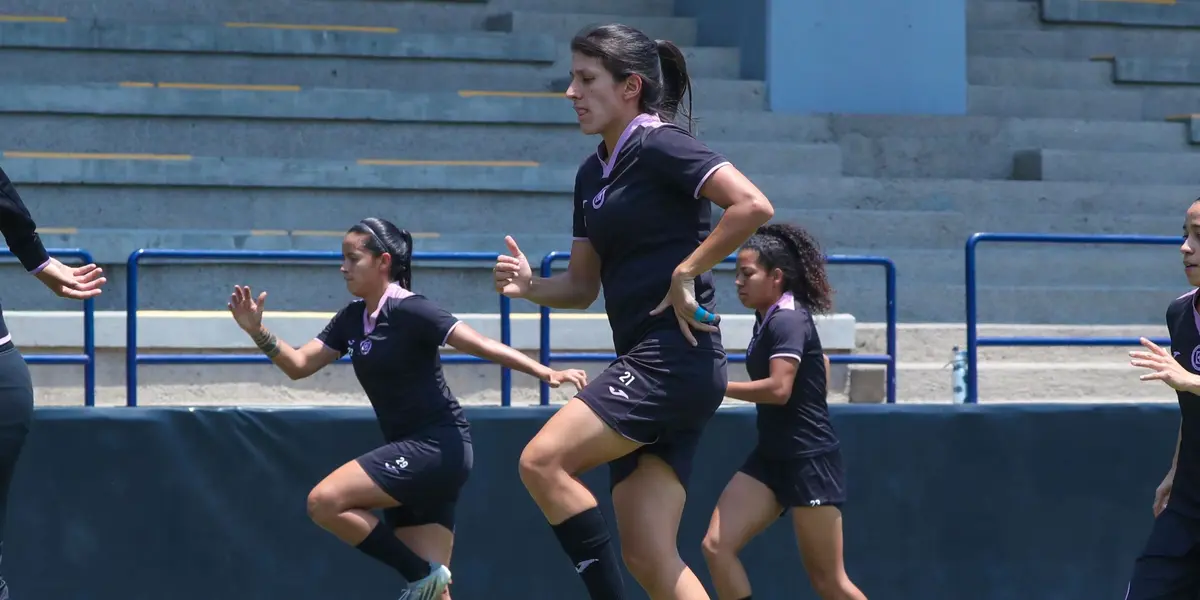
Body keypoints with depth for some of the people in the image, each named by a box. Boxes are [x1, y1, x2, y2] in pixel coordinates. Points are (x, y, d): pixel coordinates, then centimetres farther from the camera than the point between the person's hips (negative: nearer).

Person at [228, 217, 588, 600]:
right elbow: (299, 365, 14)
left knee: (325, 501, -18)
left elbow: (482, 346, -18)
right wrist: (257, 331, -1)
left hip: (437, 448, -8)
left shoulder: (408, 310, -12)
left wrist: (546, 373, -27)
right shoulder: (353, 318, 12)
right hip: (411, 454, 8)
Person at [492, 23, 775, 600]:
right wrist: (529, 286, 4)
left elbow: (753, 206, -20)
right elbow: (582, 286, 23)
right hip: (643, 365, 9)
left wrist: (685, 273, -17)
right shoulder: (592, 174, 18)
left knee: (543, 461, -18)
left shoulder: (659, 145, -8)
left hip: (675, 354, -9)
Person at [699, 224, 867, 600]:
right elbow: (821, 363, 27)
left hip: (809, 462, -9)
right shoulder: (768, 320, 12)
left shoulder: (787, 321, -15)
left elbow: (779, 389, -28)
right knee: (717, 546, -8)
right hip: (771, 457, 9)